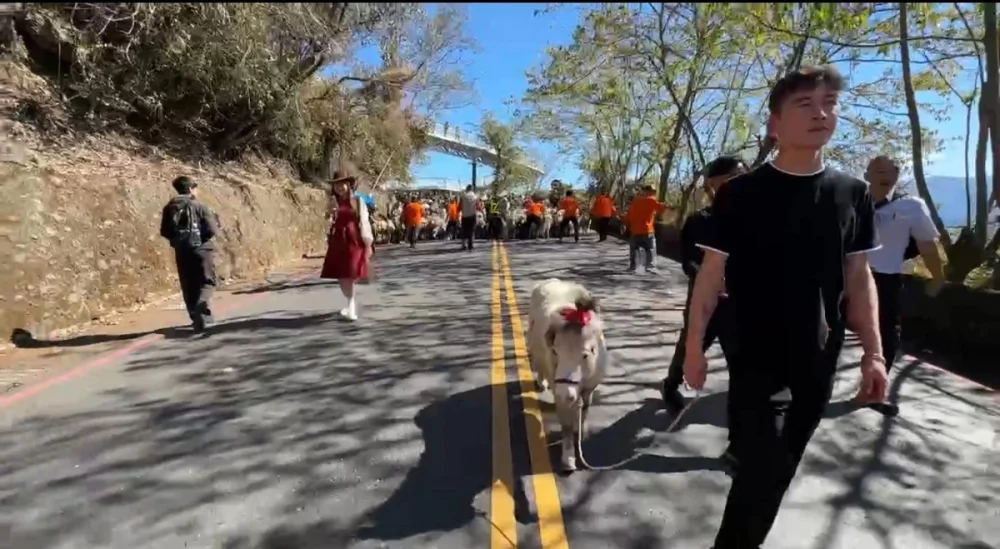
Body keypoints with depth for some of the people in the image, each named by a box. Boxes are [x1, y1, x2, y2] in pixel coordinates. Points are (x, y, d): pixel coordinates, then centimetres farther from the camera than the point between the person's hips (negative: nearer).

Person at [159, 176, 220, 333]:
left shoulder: (170, 208, 3)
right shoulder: (199, 206, -9)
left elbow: (164, 232, 5)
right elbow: (212, 230, -14)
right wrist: (216, 223, 6)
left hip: (182, 251, 4)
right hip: (201, 249, -4)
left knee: (189, 286, 12)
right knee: (207, 282, 2)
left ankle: (198, 316, 17)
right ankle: (202, 304, -27)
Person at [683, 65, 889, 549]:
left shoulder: (853, 194, 2)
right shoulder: (739, 194, -9)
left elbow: (859, 277, 6)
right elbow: (712, 274, -8)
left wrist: (873, 352, 3)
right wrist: (694, 345, -8)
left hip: (817, 358, 4)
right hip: (752, 353, -4)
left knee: (782, 464, 17)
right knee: (762, 464, -3)